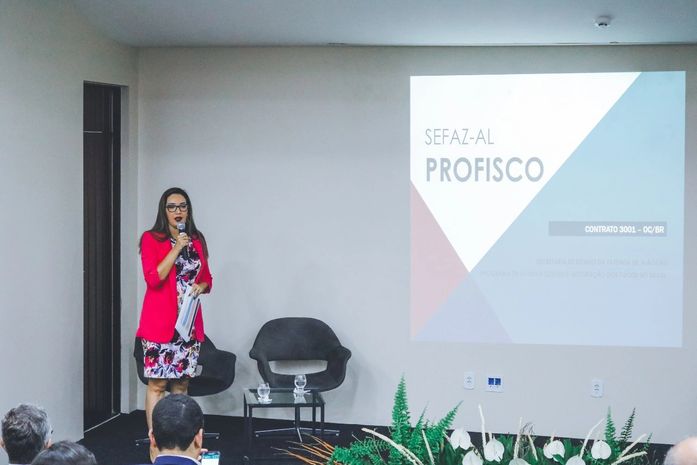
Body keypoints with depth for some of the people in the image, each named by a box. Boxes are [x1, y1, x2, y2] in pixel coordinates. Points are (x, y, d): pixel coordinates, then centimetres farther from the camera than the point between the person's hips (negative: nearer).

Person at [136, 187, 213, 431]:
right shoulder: (151, 238, -3)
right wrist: (176, 248, -15)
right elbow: (153, 279, -14)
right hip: (160, 321, -5)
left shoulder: (197, 240, 11)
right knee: (157, 384, -5)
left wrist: (201, 286, -3)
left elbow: (207, 278, 19)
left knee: (182, 384, 8)